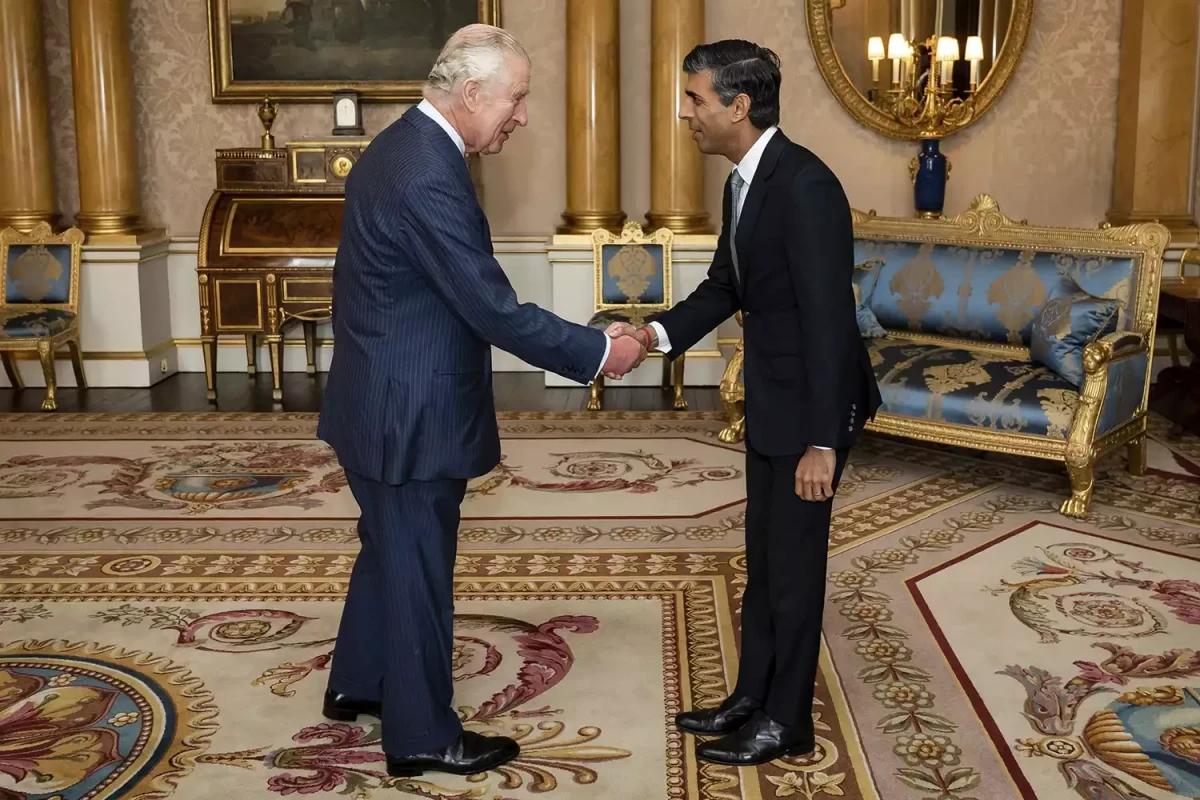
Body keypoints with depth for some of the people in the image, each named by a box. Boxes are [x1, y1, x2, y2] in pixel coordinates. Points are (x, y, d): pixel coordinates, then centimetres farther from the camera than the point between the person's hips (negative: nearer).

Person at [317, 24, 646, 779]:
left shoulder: (401, 146, 7)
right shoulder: (428, 178, -25)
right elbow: (494, 310, -25)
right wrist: (598, 351, -16)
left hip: (385, 401, 10)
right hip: (409, 413, -10)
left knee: (391, 550, 24)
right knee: (418, 569, 4)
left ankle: (357, 683, 41)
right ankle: (422, 735, 21)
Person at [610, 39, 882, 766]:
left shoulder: (804, 185, -23)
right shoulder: (744, 182, 6)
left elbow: (829, 317, -25)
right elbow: (725, 288, 15)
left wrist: (822, 441, -26)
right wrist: (657, 334, -2)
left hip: (813, 404, -9)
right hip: (772, 399, 9)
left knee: (795, 563, 4)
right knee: (764, 558, 18)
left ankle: (785, 721, 21)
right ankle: (752, 698, 33)